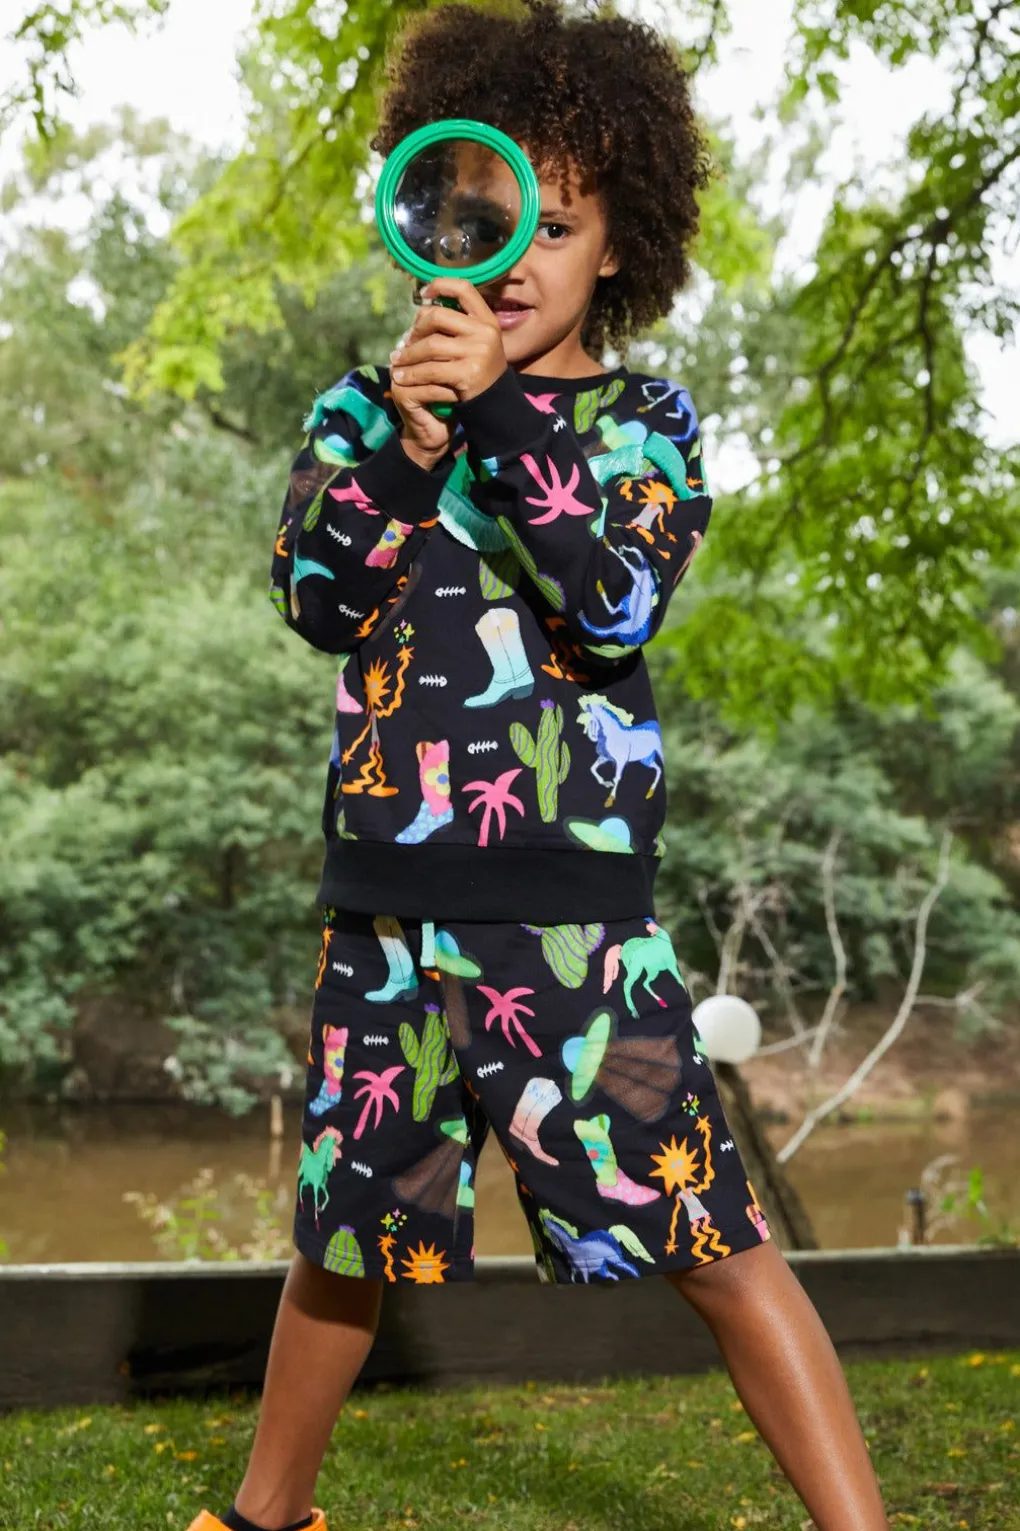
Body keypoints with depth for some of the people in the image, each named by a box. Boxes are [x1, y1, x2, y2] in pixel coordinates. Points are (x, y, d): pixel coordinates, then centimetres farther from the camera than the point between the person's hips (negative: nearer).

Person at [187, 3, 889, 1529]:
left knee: (714, 1242, -5)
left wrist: (500, 407, -19)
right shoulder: (364, 411, 10)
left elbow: (619, 600, -14)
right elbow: (315, 595, -6)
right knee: (347, 1235, 17)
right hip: (388, 902, 3)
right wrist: (408, 434, -19)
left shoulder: (647, 418, 4)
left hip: (577, 903, -2)